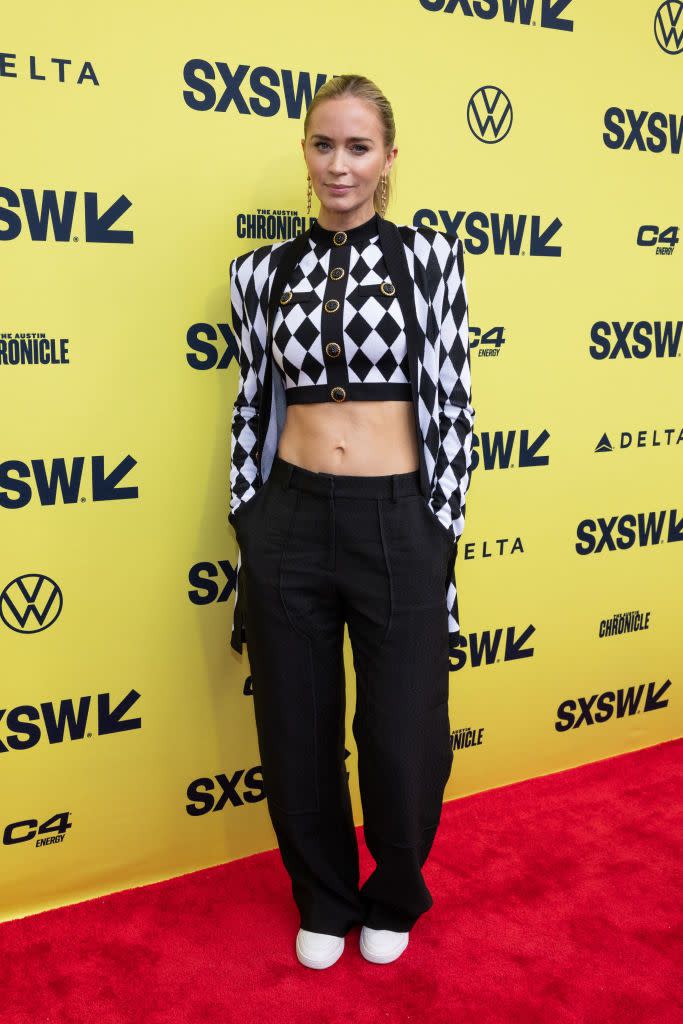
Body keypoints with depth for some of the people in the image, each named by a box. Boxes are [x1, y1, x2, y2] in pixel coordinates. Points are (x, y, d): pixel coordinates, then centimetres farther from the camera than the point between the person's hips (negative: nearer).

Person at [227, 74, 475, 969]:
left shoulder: (429, 256, 1)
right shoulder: (264, 271, 7)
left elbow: (451, 403, 0)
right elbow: (252, 405, 10)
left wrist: (442, 533, -2)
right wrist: (248, 530, 9)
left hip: (396, 522, -2)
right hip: (289, 524, 3)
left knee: (404, 741, 7)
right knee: (297, 737, 13)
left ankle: (393, 900, 39)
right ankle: (324, 903, 40)